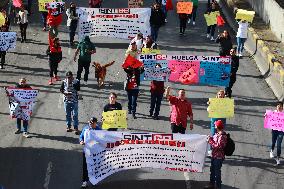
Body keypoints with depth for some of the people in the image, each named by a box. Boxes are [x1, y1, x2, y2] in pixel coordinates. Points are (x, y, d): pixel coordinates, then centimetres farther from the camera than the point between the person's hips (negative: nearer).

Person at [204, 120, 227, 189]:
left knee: (217, 172, 1)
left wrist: (210, 141, -19)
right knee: (212, 170, 20)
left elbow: (217, 146, -26)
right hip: (214, 155, 10)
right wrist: (210, 138, 1)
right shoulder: (217, 134, 5)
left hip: (219, 157, -10)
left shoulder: (222, 136, -24)